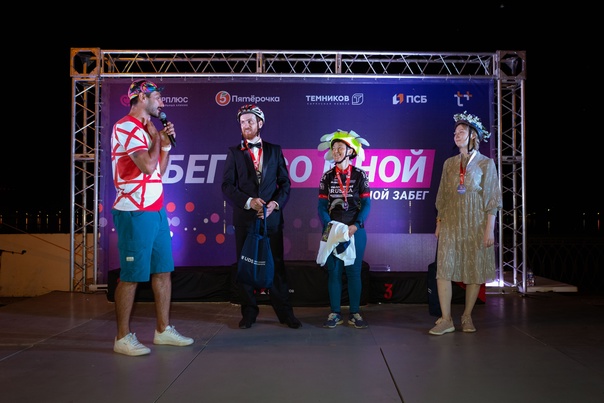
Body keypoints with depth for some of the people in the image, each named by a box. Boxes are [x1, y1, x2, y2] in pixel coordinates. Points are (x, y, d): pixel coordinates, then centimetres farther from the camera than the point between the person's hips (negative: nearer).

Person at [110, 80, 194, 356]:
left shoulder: (144, 128, 18)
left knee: (163, 270, 11)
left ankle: (163, 330, 21)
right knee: (132, 276, -2)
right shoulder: (127, 127, -11)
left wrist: (165, 144, 7)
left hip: (156, 210, 9)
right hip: (135, 213, -9)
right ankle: (123, 338, 10)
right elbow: (147, 165, -23)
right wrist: (155, 137, -8)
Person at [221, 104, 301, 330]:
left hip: (272, 216, 0)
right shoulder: (234, 152, 6)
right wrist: (248, 201, -15)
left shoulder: (274, 150, 9)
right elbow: (227, 186, -1)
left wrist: (275, 203, -10)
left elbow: (285, 183, 7)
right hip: (244, 218, 0)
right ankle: (249, 313, 17)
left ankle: (284, 312, 13)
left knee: (276, 264, 4)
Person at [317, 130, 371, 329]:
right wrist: (330, 227, -14)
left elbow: (366, 205, -4)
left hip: (355, 230, -1)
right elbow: (322, 206, 2)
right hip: (331, 230, 2)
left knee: (353, 271, 3)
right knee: (333, 271, 4)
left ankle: (354, 313, 12)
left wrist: (355, 226, -17)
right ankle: (335, 313, 11)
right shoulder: (327, 177, 5)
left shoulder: (360, 175, -1)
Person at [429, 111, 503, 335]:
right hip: (451, 224, 3)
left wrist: (489, 228, -9)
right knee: (443, 269, -7)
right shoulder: (449, 163, 10)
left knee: (475, 271, 3)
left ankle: (467, 317, 17)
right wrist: (439, 223, 9)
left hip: (475, 224, -2)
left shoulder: (486, 163, 1)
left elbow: (491, 199, -3)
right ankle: (446, 320, -3)